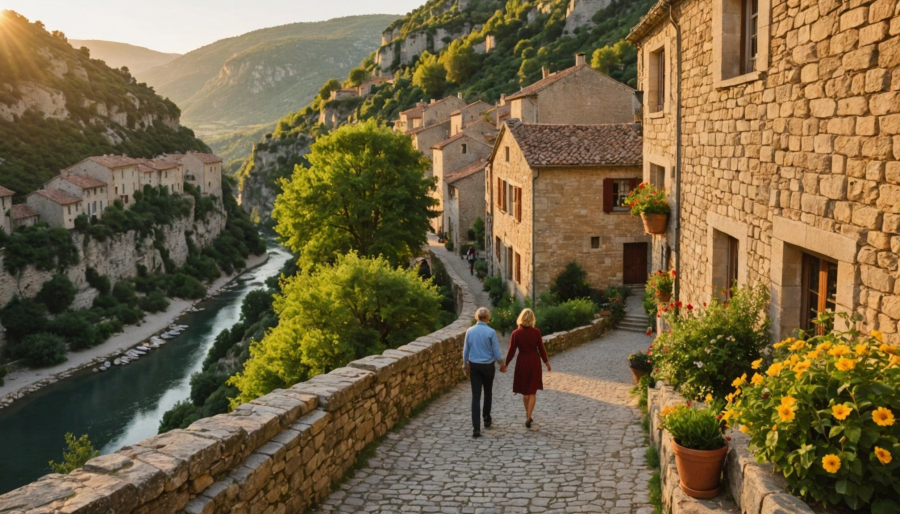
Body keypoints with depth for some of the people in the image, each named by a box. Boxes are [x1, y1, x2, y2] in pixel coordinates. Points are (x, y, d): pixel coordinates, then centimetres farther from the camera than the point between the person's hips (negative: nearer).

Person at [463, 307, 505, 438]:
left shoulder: (470, 331, -2)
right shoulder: (491, 332, -11)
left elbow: (465, 351, 5)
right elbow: (496, 352, -7)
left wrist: (465, 366, 17)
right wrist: (502, 365, 8)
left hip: (474, 366, 2)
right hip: (488, 366, -2)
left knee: (476, 396, 0)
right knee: (488, 393, 20)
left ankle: (476, 428, -8)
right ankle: (486, 419, 33)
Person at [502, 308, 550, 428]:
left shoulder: (516, 333, -10)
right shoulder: (536, 332, -9)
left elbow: (511, 351, -8)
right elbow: (541, 349, -3)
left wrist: (505, 365, 3)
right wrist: (547, 362, 10)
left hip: (522, 362, 0)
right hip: (534, 362, 0)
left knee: (525, 391, 17)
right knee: (532, 392, 7)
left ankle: (528, 415, 29)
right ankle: (528, 418, -3)